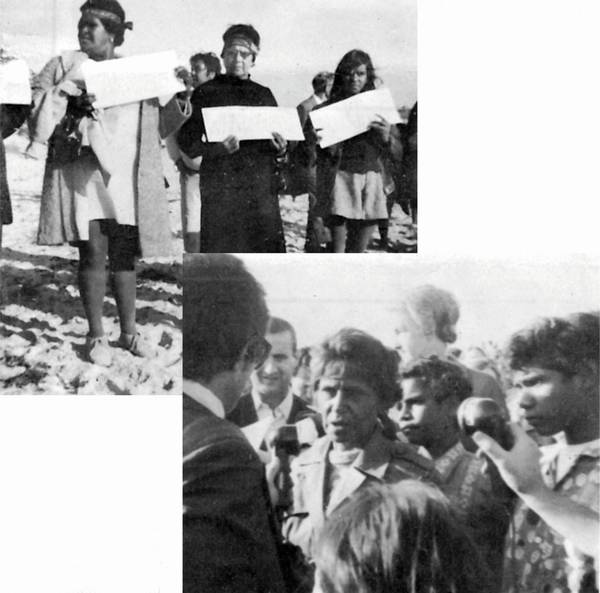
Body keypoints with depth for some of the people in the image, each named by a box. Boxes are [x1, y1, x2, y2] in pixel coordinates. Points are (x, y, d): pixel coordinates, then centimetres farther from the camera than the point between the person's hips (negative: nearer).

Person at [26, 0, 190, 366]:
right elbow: (39, 125, -1)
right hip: (82, 173, -2)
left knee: (125, 255, 6)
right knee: (92, 253, -5)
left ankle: (129, 330, 18)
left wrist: (180, 103, 0)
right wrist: (64, 89, -15)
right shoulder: (63, 68, 5)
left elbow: (156, 127, 16)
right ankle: (96, 336, 6)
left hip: (126, 176, 2)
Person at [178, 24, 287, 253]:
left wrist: (281, 148, -4)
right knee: (220, 252, -6)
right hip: (220, 189, -3)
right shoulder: (206, 93, 5)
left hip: (261, 189, 3)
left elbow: (279, 145, 20)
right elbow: (187, 141, -1)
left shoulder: (264, 94, 16)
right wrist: (217, 147, -19)